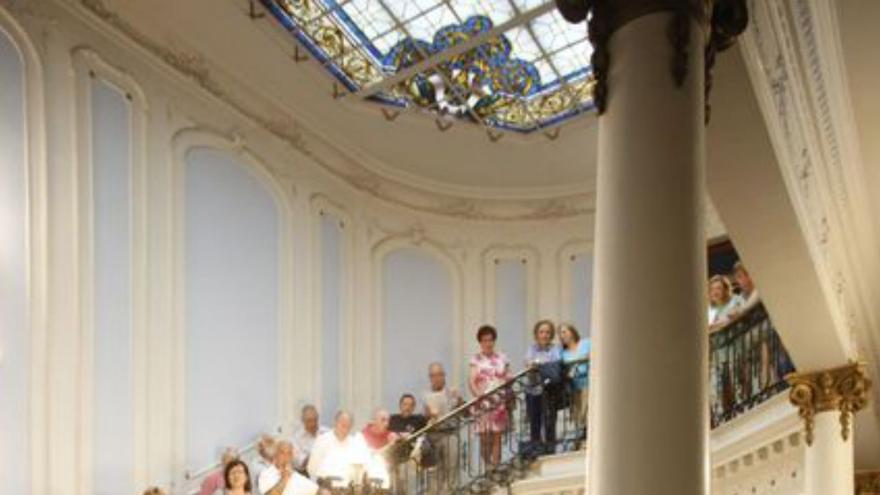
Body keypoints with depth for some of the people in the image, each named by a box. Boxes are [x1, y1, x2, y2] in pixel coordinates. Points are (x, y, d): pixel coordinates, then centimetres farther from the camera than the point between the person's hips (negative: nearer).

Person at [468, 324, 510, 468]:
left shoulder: (502, 358, 13)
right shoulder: (476, 359, 7)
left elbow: (508, 378, 14)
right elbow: (472, 380, -3)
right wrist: (476, 393, -21)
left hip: (500, 402, 2)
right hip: (483, 402, -1)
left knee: (497, 436, -3)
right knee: (484, 437, -4)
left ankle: (495, 465, -4)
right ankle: (487, 465, 3)